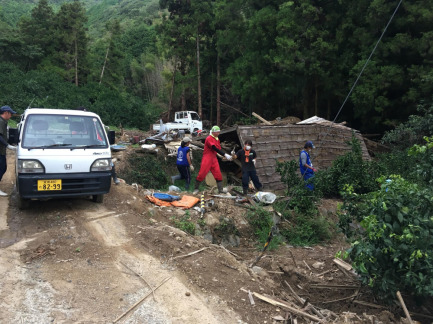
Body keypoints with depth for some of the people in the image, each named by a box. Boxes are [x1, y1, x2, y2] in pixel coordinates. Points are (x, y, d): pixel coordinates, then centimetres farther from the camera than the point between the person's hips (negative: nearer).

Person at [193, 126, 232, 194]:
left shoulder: (217, 139, 14)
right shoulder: (209, 138, -12)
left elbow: (219, 149, 12)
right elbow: (215, 148, -21)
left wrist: (227, 156, -5)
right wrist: (225, 155, -26)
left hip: (214, 159, 7)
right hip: (207, 158, -7)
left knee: (218, 175, -1)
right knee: (202, 174, -4)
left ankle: (220, 191, 1)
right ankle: (196, 189, 13)